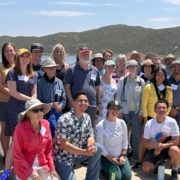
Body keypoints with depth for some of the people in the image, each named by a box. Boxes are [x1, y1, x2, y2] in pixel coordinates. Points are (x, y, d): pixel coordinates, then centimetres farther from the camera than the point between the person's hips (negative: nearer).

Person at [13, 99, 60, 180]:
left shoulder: (45, 124, -3)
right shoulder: (20, 128, -17)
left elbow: (49, 148, 6)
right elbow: (17, 155, -12)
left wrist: (52, 168, 0)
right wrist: (30, 172, -15)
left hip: (43, 166, 4)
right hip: (25, 168, -4)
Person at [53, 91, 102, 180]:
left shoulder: (87, 118, -1)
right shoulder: (65, 119, -24)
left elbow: (90, 136, 3)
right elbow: (64, 145, -27)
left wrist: (91, 144, -22)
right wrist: (85, 152, -31)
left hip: (77, 155, 7)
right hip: (63, 158, -6)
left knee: (98, 148, -10)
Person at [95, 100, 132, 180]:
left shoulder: (122, 123, -2)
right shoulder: (100, 126, -17)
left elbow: (125, 141, 4)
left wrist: (123, 155, -5)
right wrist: (110, 158, -14)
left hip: (120, 156, 4)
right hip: (107, 157, -4)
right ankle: (106, 170, 11)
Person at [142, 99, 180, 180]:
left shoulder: (172, 122, -14)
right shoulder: (149, 124, -10)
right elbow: (145, 143, -5)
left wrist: (162, 146, -26)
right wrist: (156, 145, -26)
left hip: (167, 147, -1)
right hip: (153, 149, 1)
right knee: (146, 168, -18)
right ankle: (158, 162, 18)